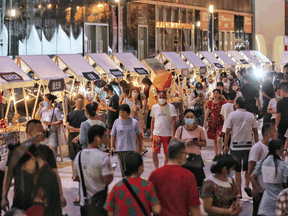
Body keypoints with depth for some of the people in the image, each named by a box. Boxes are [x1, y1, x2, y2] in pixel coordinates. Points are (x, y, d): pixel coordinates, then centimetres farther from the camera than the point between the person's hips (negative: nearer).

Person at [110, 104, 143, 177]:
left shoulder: (134, 122, 0)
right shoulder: (116, 122, 4)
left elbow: (139, 134, 11)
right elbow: (113, 135, 10)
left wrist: (140, 146, 14)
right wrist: (112, 146, 0)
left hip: (131, 148, -2)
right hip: (119, 148, 3)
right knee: (122, 166, 8)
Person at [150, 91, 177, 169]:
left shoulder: (171, 107, -3)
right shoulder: (154, 107, 7)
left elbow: (173, 121, -5)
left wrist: (173, 134, -12)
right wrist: (151, 133, 11)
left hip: (168, 134, -2)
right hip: (156, 133, 2)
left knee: (167, 154, 4)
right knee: (154, 152, -8)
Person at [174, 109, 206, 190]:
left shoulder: (199, 129, 4)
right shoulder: (180, 129, 6)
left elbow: (204, 143, 7)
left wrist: (197, 142, -13)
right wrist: (185, 143, -11)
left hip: (195, 157, -1)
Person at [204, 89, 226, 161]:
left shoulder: (223, 102, -1)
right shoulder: (210, 103, 7)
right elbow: (207, 113, 11)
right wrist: (205, 122, 8)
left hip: (220, 123, -3)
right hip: (212, 123, 3)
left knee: (218, 139, -17)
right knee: (214, 140, 8)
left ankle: (219, 154, -10)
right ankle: (216, 155, 15)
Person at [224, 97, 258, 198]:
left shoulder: (232, 115, -4)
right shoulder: (251, 116, 4)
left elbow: (227, 131, -5)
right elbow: (255, 132, 5)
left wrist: (225, 145, 0)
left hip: (235, 146, -2)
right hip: (248, 146, 2)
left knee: (237, 170, 4)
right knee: (248, 168, 16)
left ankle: (239, 193, 4)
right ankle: (247, 185, -5)